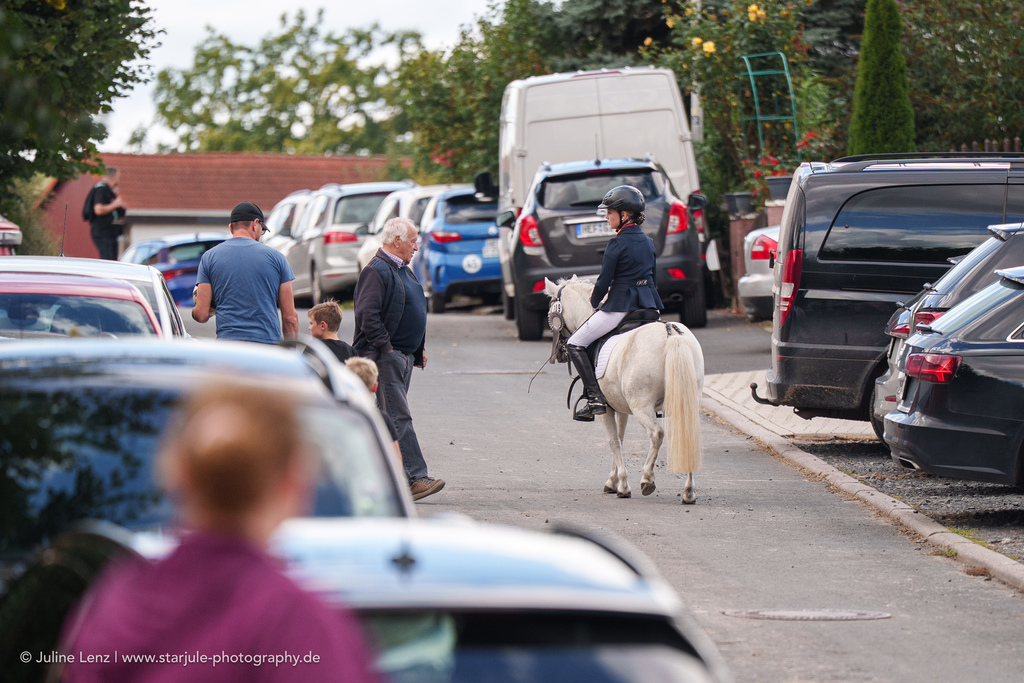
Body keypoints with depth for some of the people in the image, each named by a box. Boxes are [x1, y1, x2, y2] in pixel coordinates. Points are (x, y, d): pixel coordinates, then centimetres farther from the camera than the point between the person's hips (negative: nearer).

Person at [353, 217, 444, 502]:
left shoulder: (402, 270, 18)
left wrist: (418, 349, 20)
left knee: (393, 417, 11)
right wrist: (386, 348, -20)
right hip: (385, 356, -10)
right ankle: (414, 478, -17)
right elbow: (367, 316, -21)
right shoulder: (376, 271, -14)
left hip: (404, 355, 10)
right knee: (399, 418, -12)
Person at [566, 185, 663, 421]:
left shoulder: (617, 244, -11)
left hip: (620, 305, -8)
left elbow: (605, 280, -9)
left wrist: (595, 302, 8)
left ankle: (595, 398, -11)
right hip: (649, 304, 8)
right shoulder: (648, 242, 11)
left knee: (575, 345, 0)